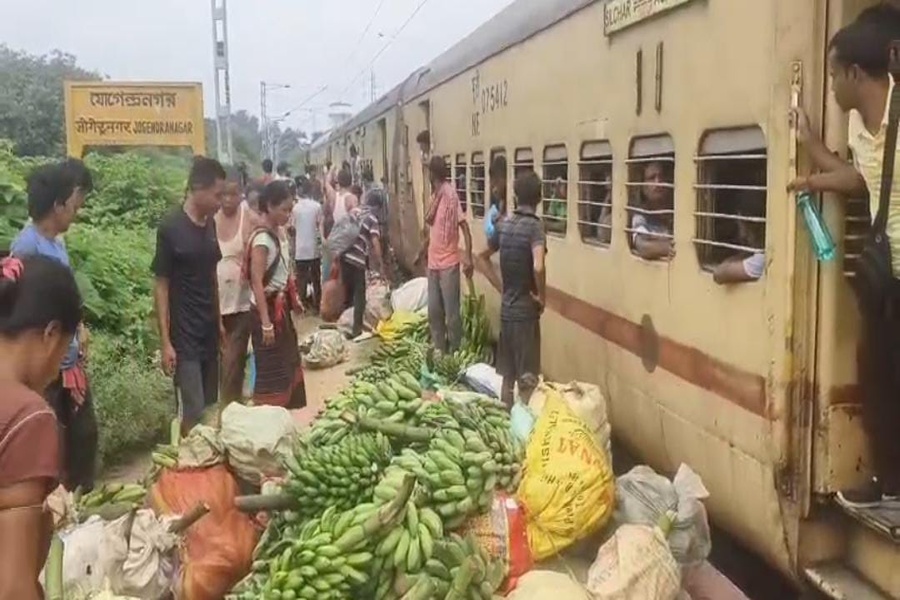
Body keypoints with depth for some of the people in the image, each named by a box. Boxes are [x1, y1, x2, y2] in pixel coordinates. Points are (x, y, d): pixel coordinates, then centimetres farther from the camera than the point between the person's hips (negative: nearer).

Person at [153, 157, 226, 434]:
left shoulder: (210, 224, 6)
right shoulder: (170, 228, -13)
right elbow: (161, 286, -12)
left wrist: (219, 321, 15)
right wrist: (165, 342, -14)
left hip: (209, 331, 7)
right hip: (184, 335, -6)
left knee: (210, 407, 11)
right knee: (193, 413, -2)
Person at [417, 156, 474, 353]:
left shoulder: (451, 194, -15)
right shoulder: (435, 195, 11)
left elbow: (464, 227, -19)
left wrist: (468, 257, -26)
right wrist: (421, 252, 28)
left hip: (448, 264, -8)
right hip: (433, 263, 8)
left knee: (452, 312, -1)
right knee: (434, 311, 14)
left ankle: (456, 352, 9)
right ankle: (439, 349, 26)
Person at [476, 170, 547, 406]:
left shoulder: (503, 225, 3)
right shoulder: (534, 226, -17)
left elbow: (482, 258, 16)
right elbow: (538, 267, -32)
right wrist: (542, 297, -17)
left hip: (506, 309, 7)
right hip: (526, 311, -6)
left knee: (507, 375, 17)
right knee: (526, 378, 3)